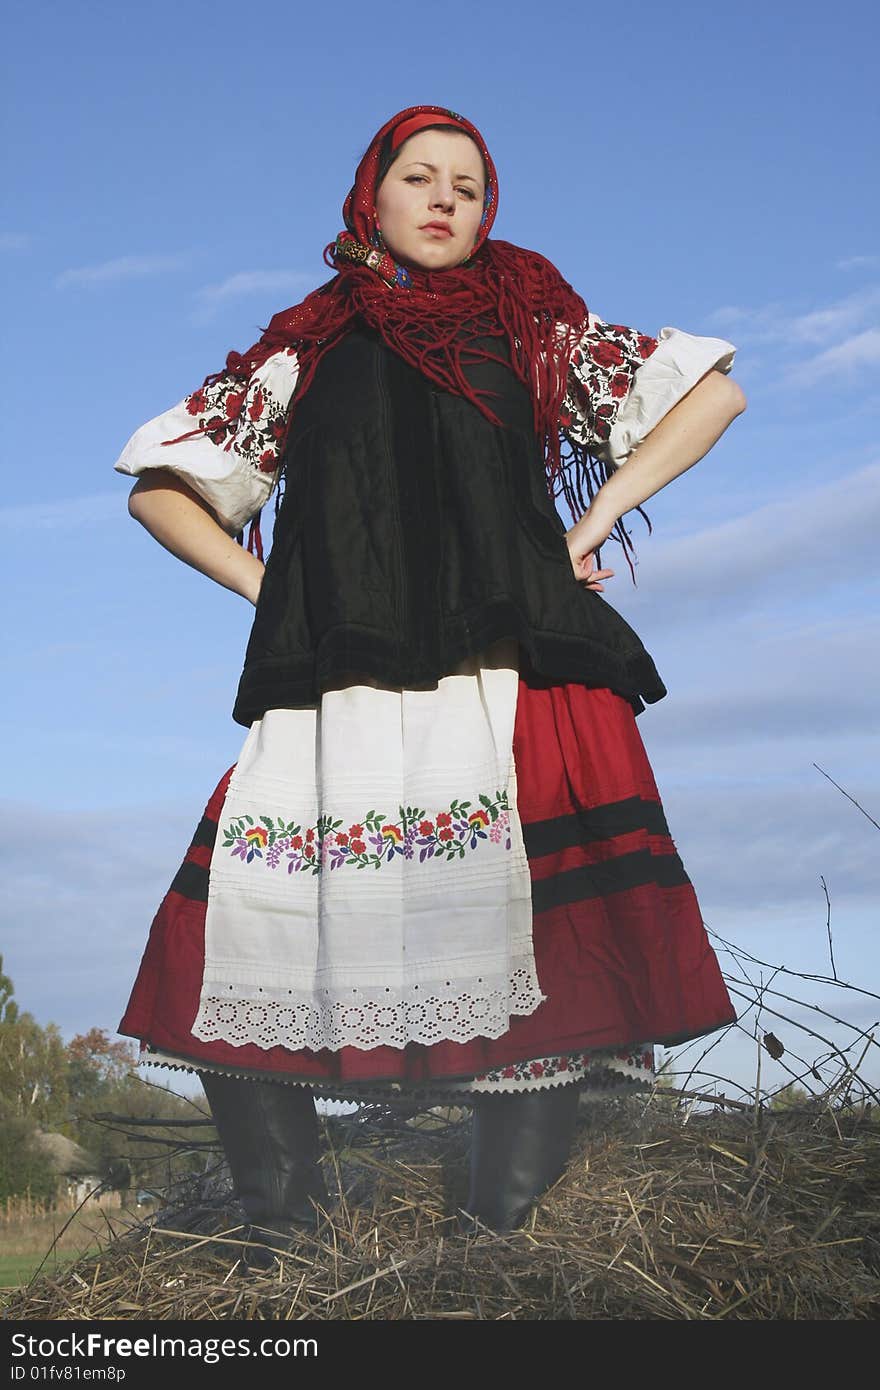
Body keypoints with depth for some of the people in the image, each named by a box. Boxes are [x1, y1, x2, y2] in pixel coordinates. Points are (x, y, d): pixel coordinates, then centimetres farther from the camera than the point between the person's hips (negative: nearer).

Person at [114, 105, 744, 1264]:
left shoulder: (533, 327, 19)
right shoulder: (304, 350, 21)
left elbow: (712, 390, 21)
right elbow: (162, 486, 25)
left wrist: (592, 523, 11)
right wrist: (267, 586, 11)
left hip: (520, 685, -1)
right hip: (343, 703, 1)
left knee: (553, 978, -16)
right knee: (227, 959, -11)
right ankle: (281, 1247, 3)